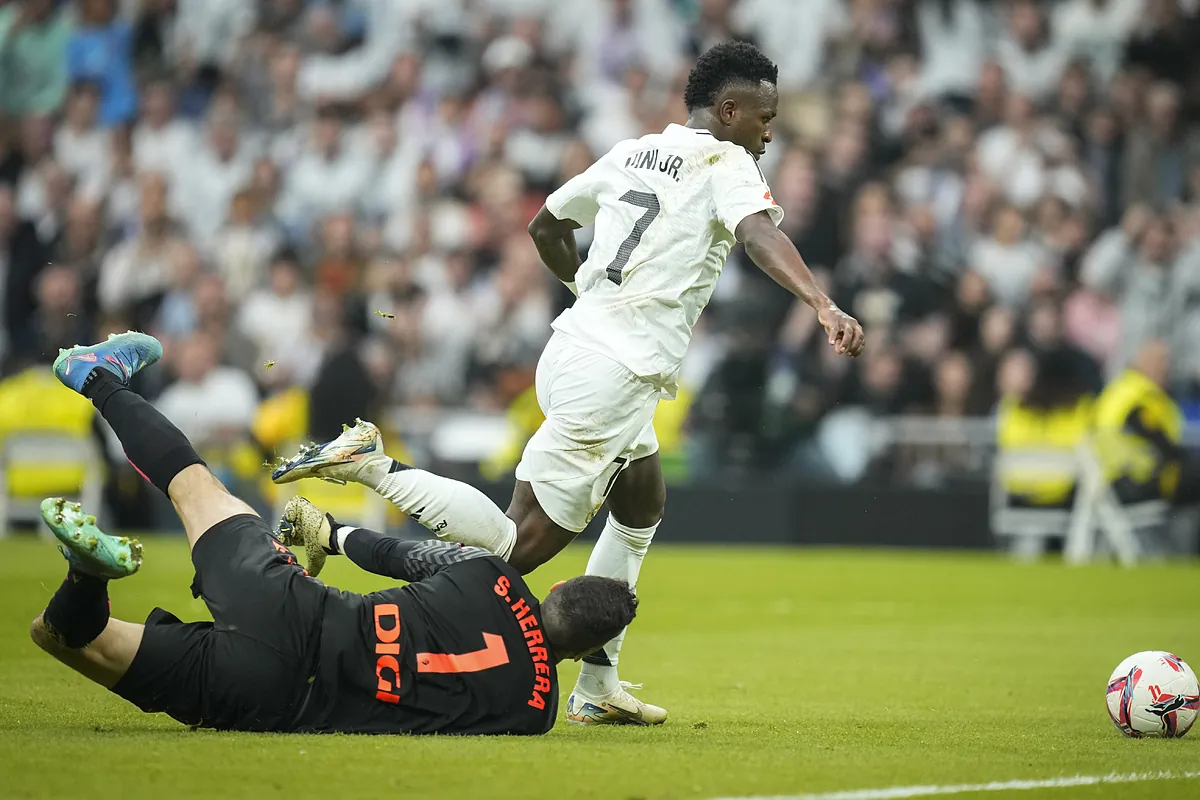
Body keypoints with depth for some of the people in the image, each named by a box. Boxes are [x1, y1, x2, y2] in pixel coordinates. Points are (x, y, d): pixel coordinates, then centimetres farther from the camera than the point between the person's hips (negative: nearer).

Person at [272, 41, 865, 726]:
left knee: (644, 506, 28)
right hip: (614, 379, -9)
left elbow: (545, 227, 28)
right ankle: (371, 467, -13)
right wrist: (825, 306, -40)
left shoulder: (630, 154, 16)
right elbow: (760, 234, -26)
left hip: (577, 344, 9)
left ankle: (598, 688, 26)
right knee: (517, 548, -7)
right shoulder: (724, 164, -6)